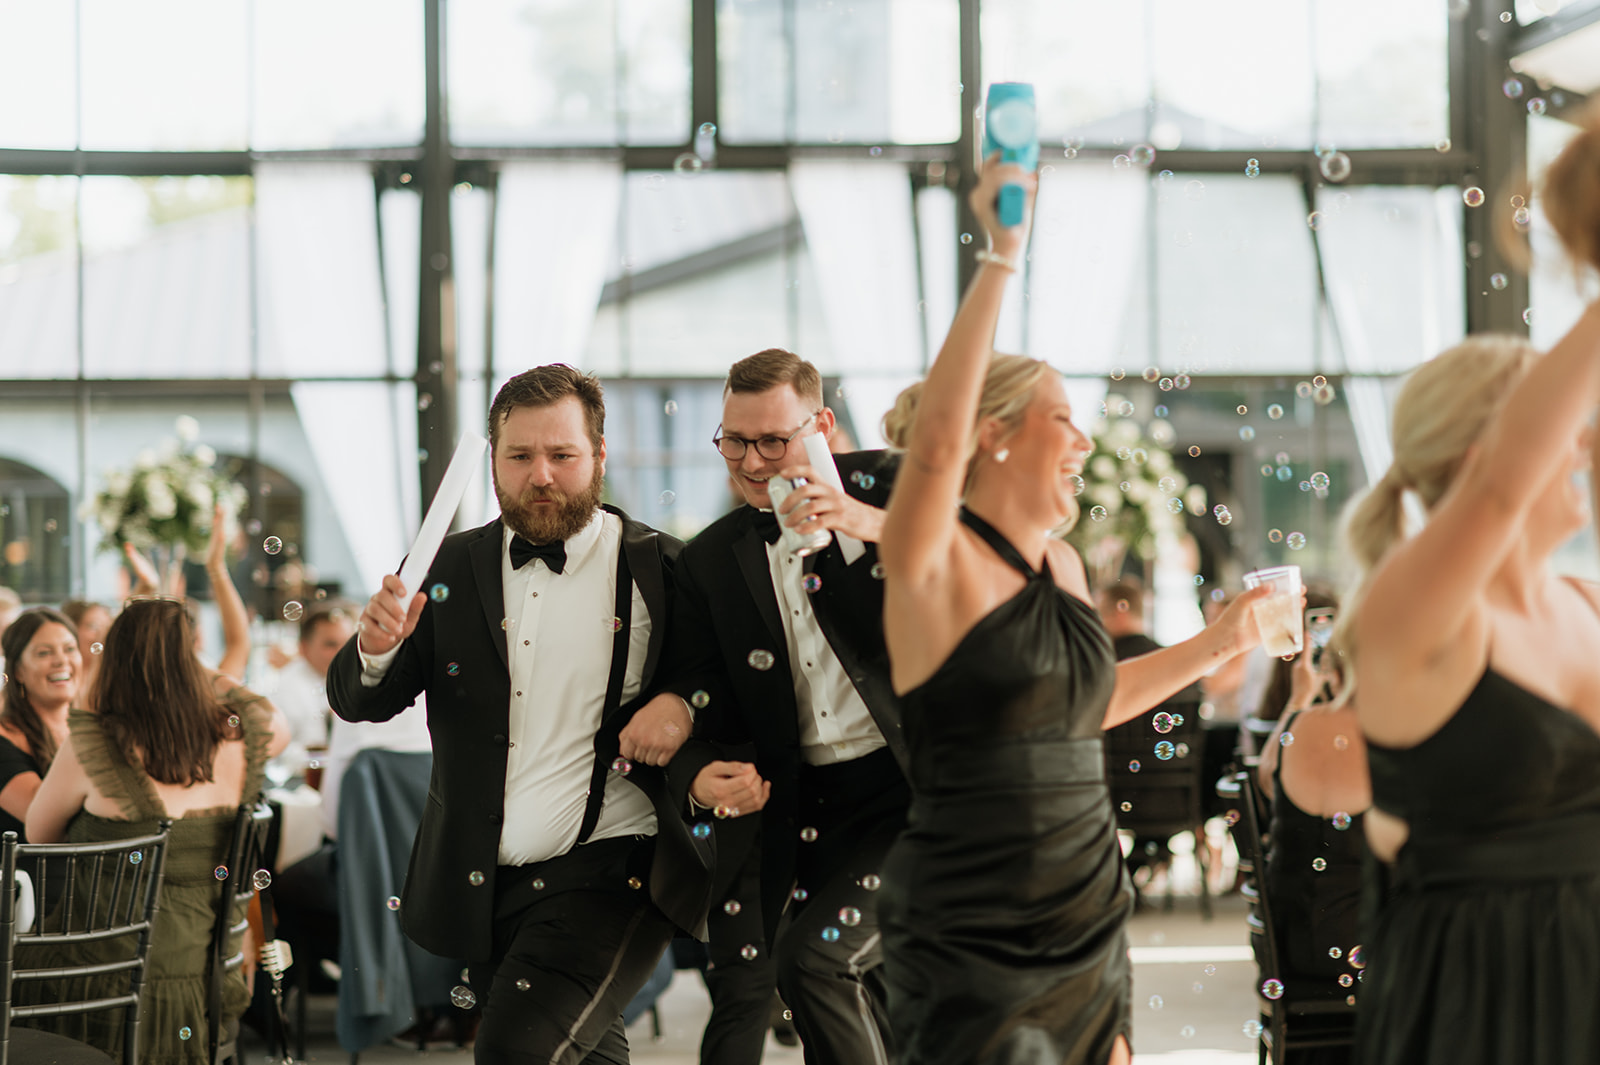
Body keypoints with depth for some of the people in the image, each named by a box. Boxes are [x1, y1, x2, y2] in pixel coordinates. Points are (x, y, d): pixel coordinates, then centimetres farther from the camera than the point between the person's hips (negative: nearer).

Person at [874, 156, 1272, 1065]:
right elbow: (936, 435, -31)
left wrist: (1221, 642, 25)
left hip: (1092, 930, 8)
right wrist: (1000, 261, -34)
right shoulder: (938, 567, -11)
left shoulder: (1063, 566, 12)